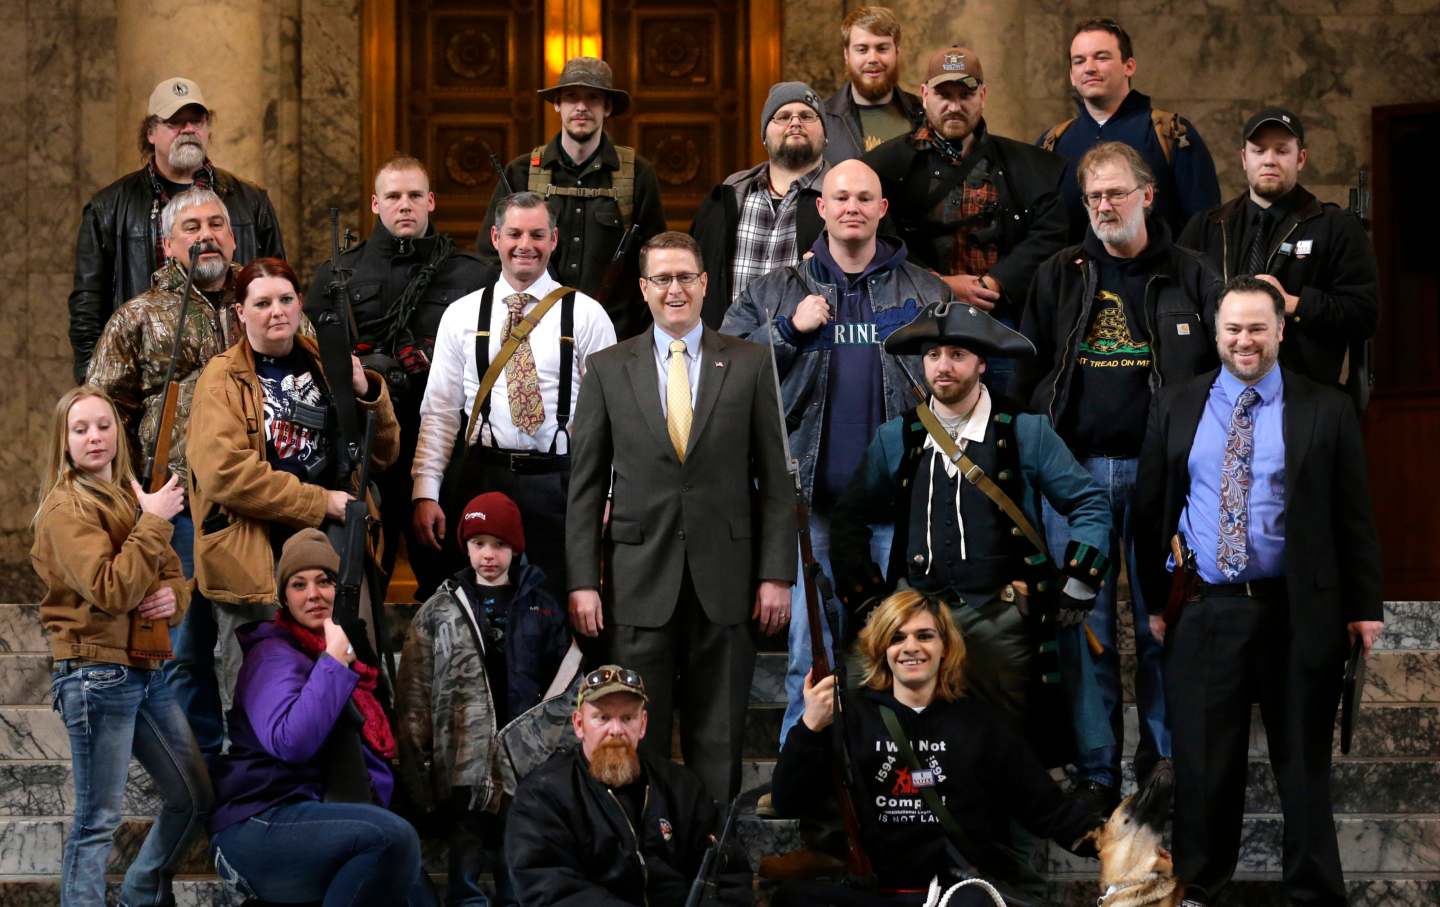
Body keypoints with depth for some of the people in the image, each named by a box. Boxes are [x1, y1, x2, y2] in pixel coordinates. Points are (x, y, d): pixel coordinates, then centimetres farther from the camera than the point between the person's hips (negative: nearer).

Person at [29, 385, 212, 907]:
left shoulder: (131, 498, 14)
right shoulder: (66, 507, -11)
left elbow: (171, 574, 18)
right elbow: (110, 591, -22)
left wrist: (173, 595, -5)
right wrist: (153, 523, -19)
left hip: (146, 670, 8)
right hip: (97, 674, -8)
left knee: (195, 799, 13)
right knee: (99, 820, -6)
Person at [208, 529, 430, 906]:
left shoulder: (342, 654, 19)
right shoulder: (275, 655, -8)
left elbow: (371, 751, 28)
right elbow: (290, 743, -26)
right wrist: (334, 663, -19)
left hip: (311, 821, 8)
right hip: (258, 829, -8)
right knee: (393, 837, -31)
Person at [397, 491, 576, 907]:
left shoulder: (541, 608, 10)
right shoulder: (440, 611, 6)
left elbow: (563, 685, 9)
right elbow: (414, 695, 4)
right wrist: (416, 763, -2)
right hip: (465, 766, -1)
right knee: (466, 861, 0)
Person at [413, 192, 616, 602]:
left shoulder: (587, 315, 2)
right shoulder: (461, 315, 7)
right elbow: (439, 411, 7)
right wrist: (425, 492, -1)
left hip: (558, 484, -1)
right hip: (482, 477, 1)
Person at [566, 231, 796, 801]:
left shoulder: (749, 364, 4)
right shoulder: (608, 369, 5)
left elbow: (774, 477, 4)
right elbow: (586, 484, 4)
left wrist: (777, 574, -2)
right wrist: (582, 582, -3)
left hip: (724, 582, 0)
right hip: (640, 579, 0)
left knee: (718, 742, 6)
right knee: (638, 739, 4)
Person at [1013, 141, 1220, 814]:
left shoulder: (1189, 277, 7)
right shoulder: (1059, 277, 11)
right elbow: (1029, 373, 11)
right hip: (1075, 468, 1)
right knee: (1084, 627, 2)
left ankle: (1165, 767, 10)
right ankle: (1096, 773, 7)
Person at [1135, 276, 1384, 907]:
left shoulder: (1325, 411, 0)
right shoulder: (1175, 407, 6)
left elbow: (1353, 515, 1)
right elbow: (1150, 509, 10)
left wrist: (1364, 607, -2)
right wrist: (1154, 600, 8)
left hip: (1299, 612, -1)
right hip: (1203, 612, 1)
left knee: (1303, 760, 7)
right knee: (1203, 760, 7)